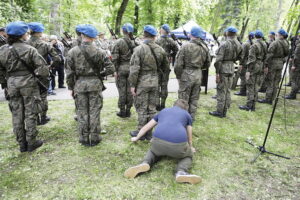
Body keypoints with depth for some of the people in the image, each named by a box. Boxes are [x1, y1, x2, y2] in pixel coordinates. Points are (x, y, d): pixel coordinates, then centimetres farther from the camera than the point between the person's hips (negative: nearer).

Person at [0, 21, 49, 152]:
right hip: (28, 82, -4)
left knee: (17, 115, 12)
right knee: (30, 114, 6)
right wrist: (42, 74, 3)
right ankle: (31, 143, 14)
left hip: (12, 84, 4)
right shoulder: (29, 49, -11)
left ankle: (22, 144, 20)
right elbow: (42, 66, -15)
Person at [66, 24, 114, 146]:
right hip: (95, 84, 0)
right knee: (94, 112, 8)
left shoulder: (73, 52, -3)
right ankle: (94, 138, 17)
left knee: (82, 112, 10)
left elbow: (69, 72, -1)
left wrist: (71, 87, 8)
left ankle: (84, 139, 19)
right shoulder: (99, 52, -4)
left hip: (80, 84, 0)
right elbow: (110, 69, -6)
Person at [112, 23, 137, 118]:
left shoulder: (118, 42, -8)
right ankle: (128, 111, 18)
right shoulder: (135, 42, 0)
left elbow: (115, 58, -11)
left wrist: (115, 70, -5)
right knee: (130, 90, 9)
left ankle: (122, 111, 13)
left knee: (122, 90, 5)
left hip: (121, 68, -3)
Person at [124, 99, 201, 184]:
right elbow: (189, 135, 36)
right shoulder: (186, 114, 27)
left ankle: (145, 163, 2)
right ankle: (181, 172, -3)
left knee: (154, 151, 36)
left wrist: (136, 138, 57)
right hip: (178, 144, -2)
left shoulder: (163, 111, 33)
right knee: (188, 156, 31)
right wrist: (191, 148, 57)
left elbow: (147, 127, 41)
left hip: (158, 141, 2)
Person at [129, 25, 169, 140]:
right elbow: (165, 67, 13)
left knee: (141, 108, 5)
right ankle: (149, 132, 24)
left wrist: (132, 84, -10)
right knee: (152, 107, 13)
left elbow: (134, 69, -16)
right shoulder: (160, 50, 3)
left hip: (142, 82, -5)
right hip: (154, 81, 5)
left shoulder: (140, 49, -13)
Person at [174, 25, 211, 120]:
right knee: (194, 98, 16)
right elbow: (207, 64, 12)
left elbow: (178, 64, -13)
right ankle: (192, 117, 26)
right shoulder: (205, 48, 3)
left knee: (183, 98, 6)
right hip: (198, 74, 5)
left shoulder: (185, 46, -12)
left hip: (187, 74, -5)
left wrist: (178, 76, -1)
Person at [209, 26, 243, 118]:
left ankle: (219, 112, 6)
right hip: (231, 68, 7)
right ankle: (224, 111, 21)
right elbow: (239, 57, 18)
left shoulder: (224, 45, -16)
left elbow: (218, 60, -19)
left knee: (221, 91, 0)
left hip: (223, 69, -7)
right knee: (227, 91, 13)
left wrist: (217, 73, -14)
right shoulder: (238, 45, 5)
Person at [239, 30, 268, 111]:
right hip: (260, 66, 7)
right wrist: (264, 67, 19)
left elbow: (251, 58, -17)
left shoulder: (254, 45, -13)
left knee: (250, 86, -3)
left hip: (254, 66, -7)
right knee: (256, 86, 10)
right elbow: (265, 57, 12)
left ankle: (249, 105, 0)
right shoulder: (265, 45, 8)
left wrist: (248, 70, -17)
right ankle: (253, 105, 16)